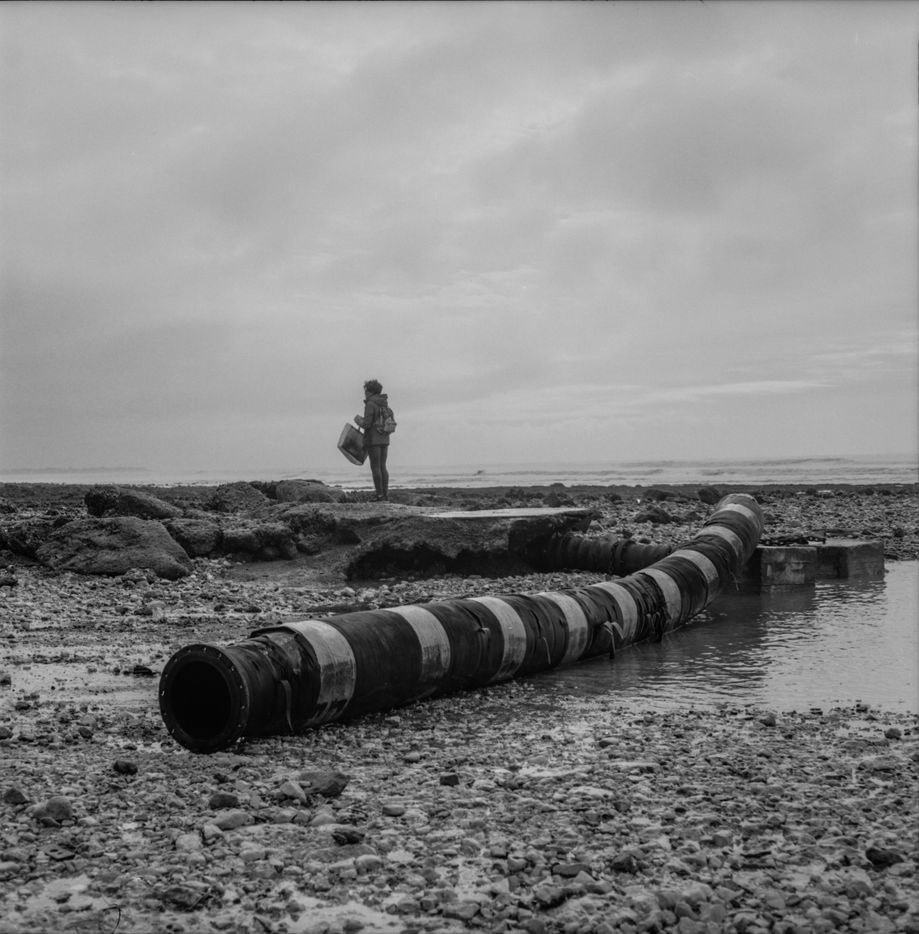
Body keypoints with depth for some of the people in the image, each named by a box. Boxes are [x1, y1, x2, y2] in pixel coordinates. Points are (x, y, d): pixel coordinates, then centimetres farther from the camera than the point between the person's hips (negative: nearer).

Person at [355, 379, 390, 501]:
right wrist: (363, 419, 22)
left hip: (373, 440, -7)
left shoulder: (370, 404, -11)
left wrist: (358, 420, 5)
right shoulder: (384, 404, 14)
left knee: (375, 467, -4)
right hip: (384, 440, 7)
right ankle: (386, 494, 5)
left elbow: (366, 424, -16)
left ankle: (380, 494, -6)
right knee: (383, 467, 9)